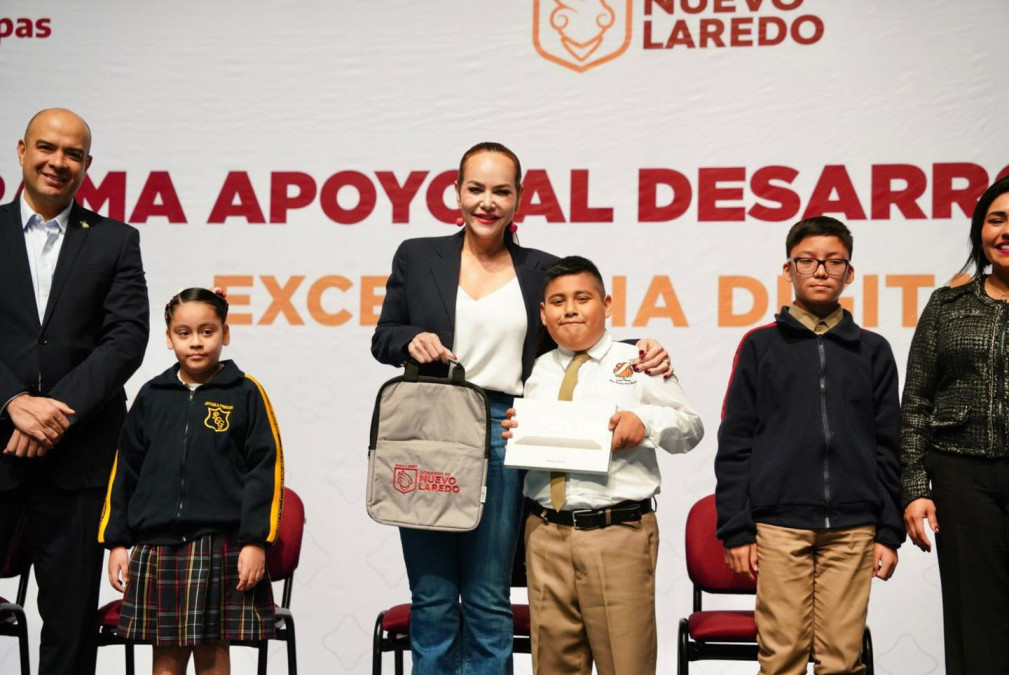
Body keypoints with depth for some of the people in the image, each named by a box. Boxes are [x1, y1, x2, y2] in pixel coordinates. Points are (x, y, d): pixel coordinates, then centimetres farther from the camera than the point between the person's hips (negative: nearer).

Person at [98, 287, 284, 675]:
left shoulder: (246, 393, -1)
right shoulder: (151, 396, 8)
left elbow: (265, 471, -4)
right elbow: (124, 473, 11)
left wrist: (255, 541, -9)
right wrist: (115, 541, 7)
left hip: (220, 548, -3)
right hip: (156, 548, 3)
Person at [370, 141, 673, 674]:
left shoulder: (541, 269, 9)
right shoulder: (418, 256, 8)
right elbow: (383, 336, 12)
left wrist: (639, 351, -6)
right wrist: (411, 339, -10)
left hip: (505, 438, 0)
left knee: (488, 600, 6)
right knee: (432, 598, 7)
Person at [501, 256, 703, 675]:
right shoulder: (538, 371, 15)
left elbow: (692, 429, 4)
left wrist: (646, 421, -15)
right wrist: (513, 434, 0)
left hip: (619, 534, -3)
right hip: (546, 532, 4)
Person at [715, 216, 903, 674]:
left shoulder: (872, 351, 11)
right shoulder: (760, 346, 6)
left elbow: (888, 449, 10)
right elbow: (734, 445, 4)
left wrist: (889, 532, 5)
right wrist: (735, 529, -2)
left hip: (853, 529, 1)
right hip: (778, 526, -1)